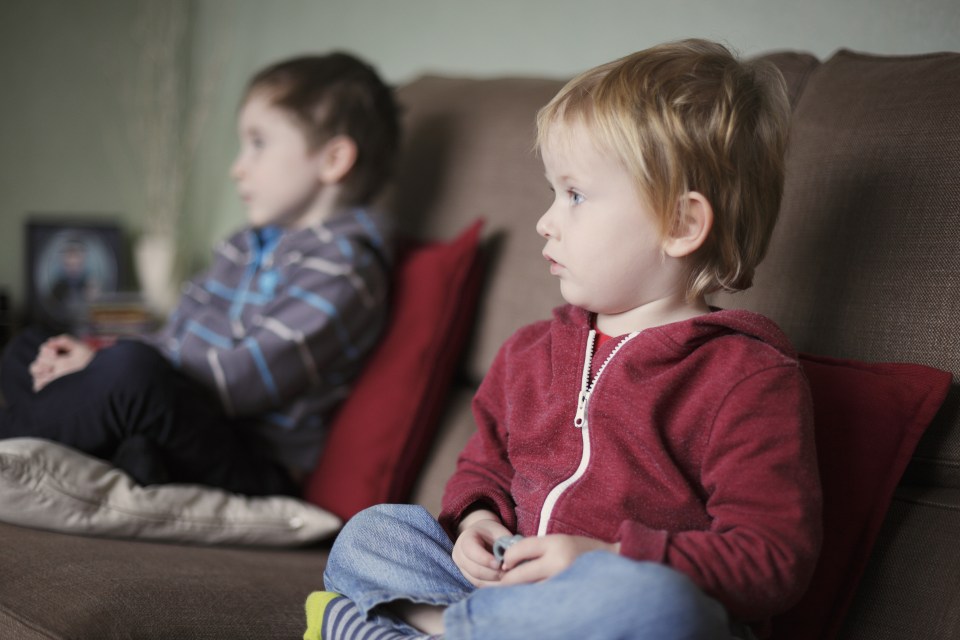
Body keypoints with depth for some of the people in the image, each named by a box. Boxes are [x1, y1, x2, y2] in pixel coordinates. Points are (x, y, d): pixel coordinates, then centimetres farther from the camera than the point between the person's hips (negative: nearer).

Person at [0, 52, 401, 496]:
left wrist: (102, 370, -17)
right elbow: (180, 334, 24)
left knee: (131, 367, -36)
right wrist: (98, 360, 5)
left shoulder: (342, 268, -12)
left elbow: (245, 379, -20)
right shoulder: (245, 248, 19)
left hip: (251, 469, -10)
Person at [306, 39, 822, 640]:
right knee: (369, 532, 1)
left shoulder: (752, 378, -8)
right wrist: (476, 519, 3)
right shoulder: (532, 351, 16)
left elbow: (776, 556, -14)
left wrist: (610, 560, -22)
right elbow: (485, 465, 28)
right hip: (517, 583, 6)